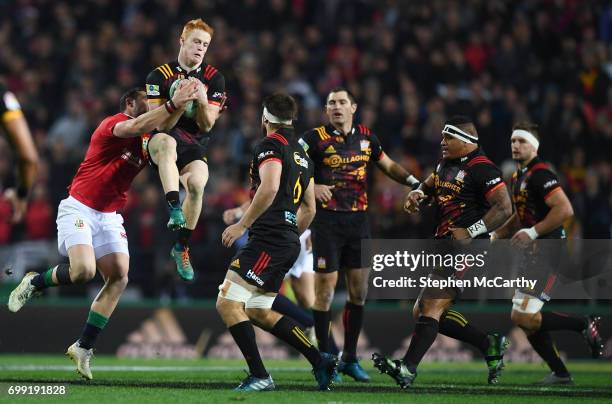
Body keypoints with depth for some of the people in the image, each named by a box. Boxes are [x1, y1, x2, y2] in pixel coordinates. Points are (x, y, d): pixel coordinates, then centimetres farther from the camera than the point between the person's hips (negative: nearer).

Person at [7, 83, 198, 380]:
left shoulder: (148, 142, 11)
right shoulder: (113, 124, -13)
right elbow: (136, 127, -33)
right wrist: (173, 105, -42)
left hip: (109, 216, 7)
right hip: (79, 208, -7)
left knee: (119, 278, -8)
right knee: (83, 271, -26)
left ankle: (83, 347, 1)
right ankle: (34, 282, 6)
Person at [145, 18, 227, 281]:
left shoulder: (214, 79, 4)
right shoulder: (160, 76, -3)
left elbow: (207, 125, -2)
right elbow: (162, 125, -8)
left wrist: (202, 101, -21)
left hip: (194, 145, 2)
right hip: (162, 139, -2)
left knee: (197, 182, -29)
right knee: (166, 142, -40)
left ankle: (181, 247, -10)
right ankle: (174, 211, -54)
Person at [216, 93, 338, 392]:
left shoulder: (270, 145, -7)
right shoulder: (301, 152, 21)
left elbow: (269, 188, -25)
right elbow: (309, 209, 26)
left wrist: (242, 224, -21)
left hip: (268, 239, -9)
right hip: (289, 241, 9)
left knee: (227, 304, -10)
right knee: (260, 312, 16)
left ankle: (259, 377, -15)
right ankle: (320, 361, 12)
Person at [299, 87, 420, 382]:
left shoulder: (366, 137, 9)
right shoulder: (316, 138, -5)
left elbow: (388, 165, 23)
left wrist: (416, 183, 13)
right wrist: (311, 186, -17)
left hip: (358, 221, 5)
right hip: (327, 221, -5)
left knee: (359, 291, 5)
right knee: (325, 289, -4)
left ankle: (350, 358, 17)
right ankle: (325, 358, 6)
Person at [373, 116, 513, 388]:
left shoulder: (482, 169, -11)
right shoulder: (447, 164, 17)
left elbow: (505, 208, -18)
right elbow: (429, 185, 35)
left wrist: (470, 232, -23)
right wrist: (417, 194, 11)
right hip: (444, 248, 11)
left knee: (431, 308, -18)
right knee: (422, 312, 8)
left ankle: (407, 369, -24)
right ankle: (489, 344, 15)